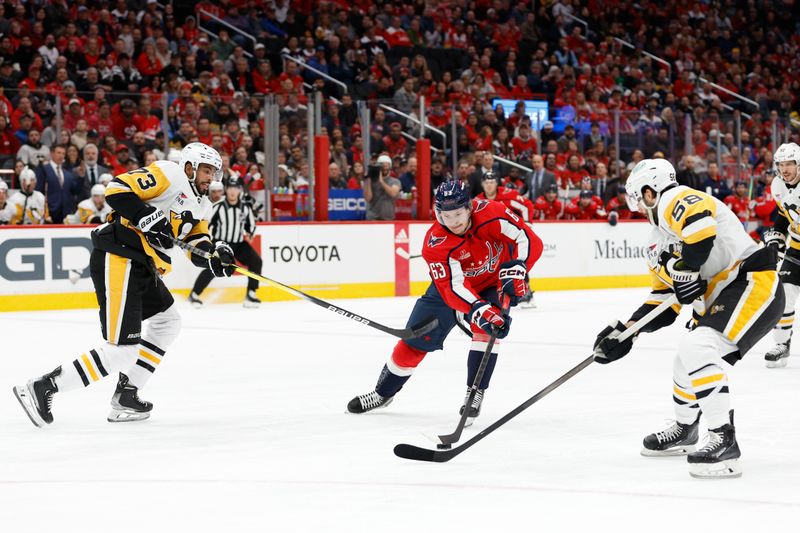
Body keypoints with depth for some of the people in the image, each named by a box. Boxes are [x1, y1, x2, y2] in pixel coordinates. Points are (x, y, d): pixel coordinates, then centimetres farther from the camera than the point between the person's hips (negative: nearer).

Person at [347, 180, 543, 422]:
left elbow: (529, 240, -26)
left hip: (494, 281, 0)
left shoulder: (491, 212, -31)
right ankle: (383, 392, 20)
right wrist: (480, 311, -56)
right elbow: (453, 288, -40)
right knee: (416, 338, 0)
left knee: (486, 328, -27)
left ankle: (475, 393, -13)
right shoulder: (435, 244, -32)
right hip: (450, 283, 0)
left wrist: (514, 271, -41)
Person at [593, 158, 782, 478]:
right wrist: (625, 332, 14)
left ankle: (724, 440, -25)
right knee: (687, 359, 21)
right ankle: (684, 430, 46)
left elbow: (701, 226, -33)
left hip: (754, 284, -11)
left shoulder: (676, 200, -10)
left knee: (698, 349, -26)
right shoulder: (659, 242, 20)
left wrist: (684, 267, -24)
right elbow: (664, 301, 21)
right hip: (721, 299, 11)